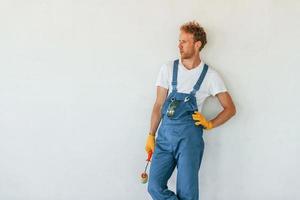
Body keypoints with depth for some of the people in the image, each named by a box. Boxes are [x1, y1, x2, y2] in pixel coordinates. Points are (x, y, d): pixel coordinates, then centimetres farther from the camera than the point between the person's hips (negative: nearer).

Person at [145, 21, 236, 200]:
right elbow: (159, 105, 10)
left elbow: (230, 108, 7)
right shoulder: (168, 69, 7)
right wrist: (151, 135, 8)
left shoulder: (210, 75, 2)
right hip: (165, 133, 3)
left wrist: (209, 124, -5)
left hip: (189, 135, -3)